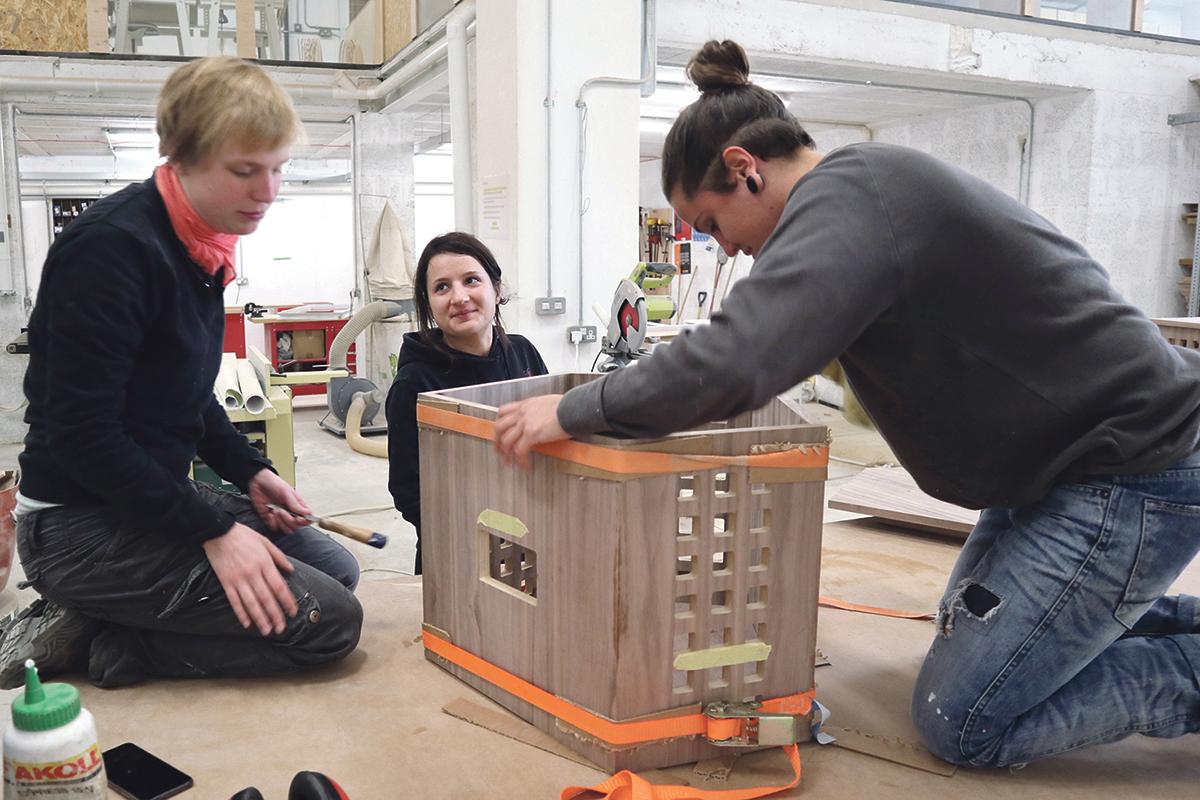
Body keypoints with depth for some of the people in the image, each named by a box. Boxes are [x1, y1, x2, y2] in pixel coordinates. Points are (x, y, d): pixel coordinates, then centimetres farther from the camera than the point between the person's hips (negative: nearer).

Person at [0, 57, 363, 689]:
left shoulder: (199, 248, 7)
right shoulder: (113, 246, -22)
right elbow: (81, 433, -23)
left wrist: (249, 471, 5)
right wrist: (212, 530, -22)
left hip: (158, 490, 10)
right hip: (81, 524, -9)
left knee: (337, 569, 13)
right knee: (329, 620, -14)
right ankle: (95, 643, -3)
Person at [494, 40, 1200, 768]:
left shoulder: (847, 195, -21)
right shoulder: (875, 181, 10)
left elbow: (734, 362, -34)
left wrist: (572, 412, -22)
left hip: (1136, 474, -10)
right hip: (1078, 458, 10)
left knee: (961, 722, -3)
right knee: (969, 640, 22)